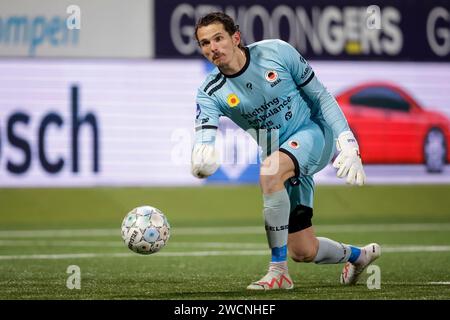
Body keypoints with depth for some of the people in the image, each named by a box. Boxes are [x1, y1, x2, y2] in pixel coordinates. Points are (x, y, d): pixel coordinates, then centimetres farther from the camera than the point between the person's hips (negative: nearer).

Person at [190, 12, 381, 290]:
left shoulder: (276, 52, -11)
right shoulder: (211, 93, -6)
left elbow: (320, 96, -4)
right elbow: (204, 134, -22)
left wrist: (347, 144, -11)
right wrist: (203, 158, -48)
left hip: (313, 132, -4)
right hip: (280, 155, 4)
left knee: (269, 173, -37)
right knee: (303, 253, 3)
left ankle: (279, 272, -29)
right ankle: (358, 255, 38)